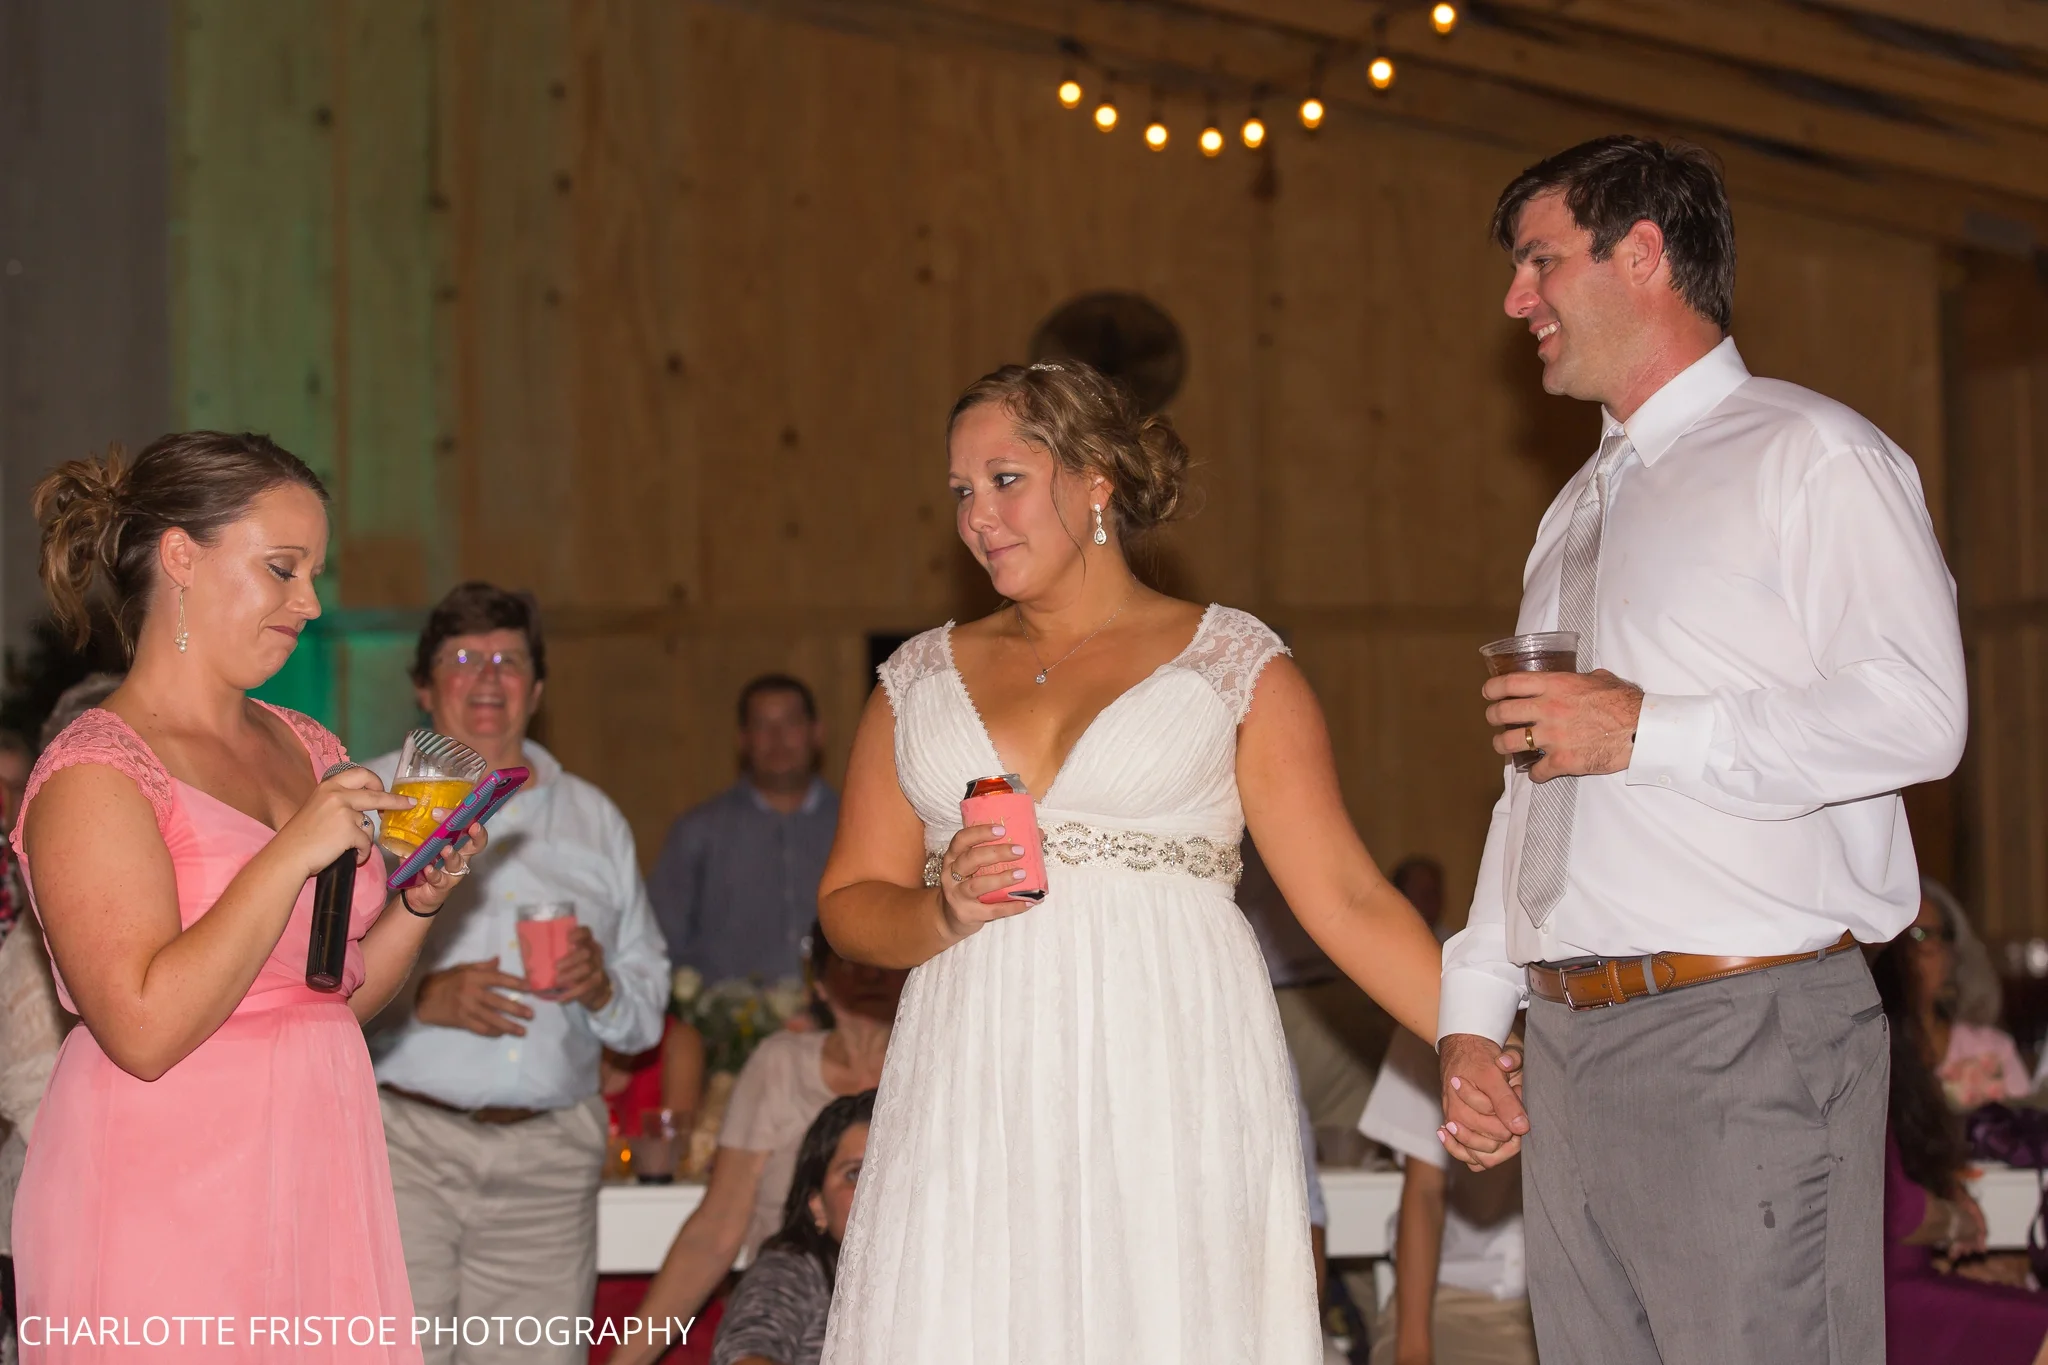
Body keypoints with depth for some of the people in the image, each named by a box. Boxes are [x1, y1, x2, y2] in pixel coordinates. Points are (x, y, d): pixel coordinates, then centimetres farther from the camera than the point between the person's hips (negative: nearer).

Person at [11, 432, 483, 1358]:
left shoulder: (307, 749, 13)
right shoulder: (95, 773, -10)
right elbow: (146, 1027, -20)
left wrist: (421, 901, 1)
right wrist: (295, 853, -20)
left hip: (319, 1184, 7)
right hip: (162, 1202, -7)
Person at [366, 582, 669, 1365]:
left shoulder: (594, 820, 20)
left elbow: (651, 1000, 19)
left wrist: (602, 988, -3)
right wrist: (419, 999, -17)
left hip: (548, 1157, 3)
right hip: (402, 1140, -3)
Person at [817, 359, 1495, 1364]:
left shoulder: (1232, 664, 6)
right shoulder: (923, 678, 16)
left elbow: (1344, 897, 0)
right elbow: (850, 903, 16)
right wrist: (945, 912, -5)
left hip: (1171, 1089, -2)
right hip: (975, 1088, 2)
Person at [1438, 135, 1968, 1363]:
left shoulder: (1809, 457, -3)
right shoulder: (1580, 511, 24)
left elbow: (1916, 713, -16)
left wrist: (1648, 730, -16)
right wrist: (1474, 1008, 18)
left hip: (1750, 1032, -8)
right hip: (1573, 1040, 8)